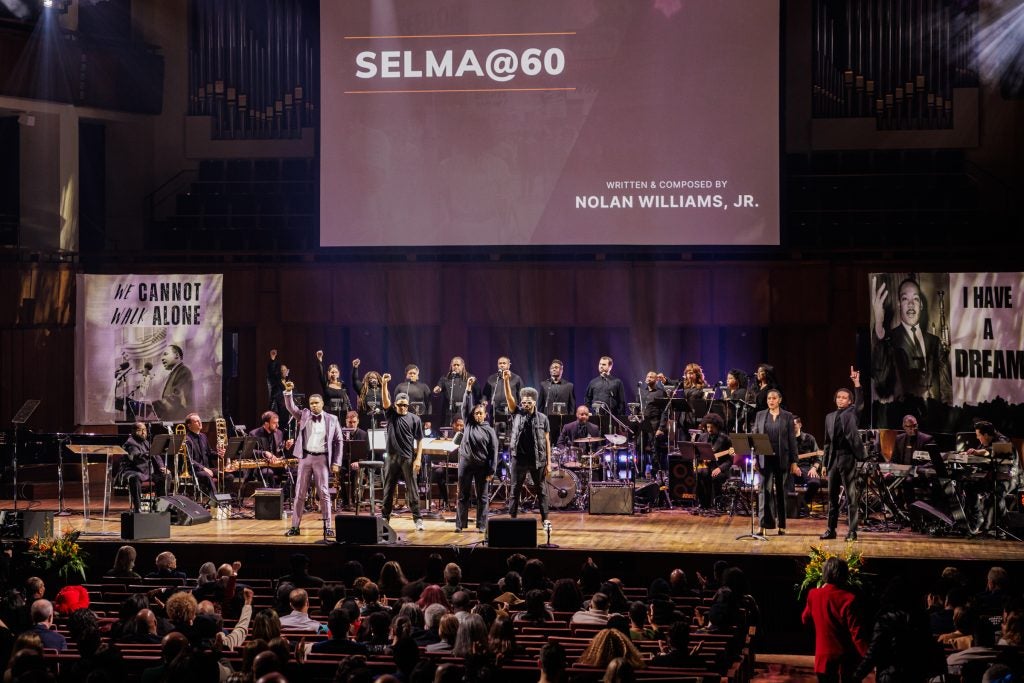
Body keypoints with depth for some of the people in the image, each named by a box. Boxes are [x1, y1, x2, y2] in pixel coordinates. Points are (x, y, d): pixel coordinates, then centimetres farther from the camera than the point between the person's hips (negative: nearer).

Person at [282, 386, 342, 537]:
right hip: (305, 457, 1)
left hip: (322, 458, -1)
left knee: (324, 493, -2)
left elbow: (338, 441, 5)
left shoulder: (331, 419, 4)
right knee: (299, 493, 3)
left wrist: (336, 462, -1)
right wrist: (288, 392, -20)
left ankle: (327, 527, 3)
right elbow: (291, 407, -4)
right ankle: (295, 526, 6)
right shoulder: (304, 415, 9)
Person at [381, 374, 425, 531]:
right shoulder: (391, 415, 6)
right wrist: (384, 384, -25)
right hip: (392, 457, 2)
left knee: (412, 490, -2)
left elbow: (419, 440, 1)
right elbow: (385, 401, -10)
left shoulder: (414, 419, 1)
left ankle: (417, 519, 0)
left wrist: (418, 458, -8)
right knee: (389, 489, 8)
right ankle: (385, 517, 16)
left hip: (408, 459, -2)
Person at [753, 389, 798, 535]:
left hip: (782, 458, 0)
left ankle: (781, 525, 14)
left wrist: (794, 461, -2)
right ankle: (764, 524, -10)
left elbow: (792, 440, 2)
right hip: (765, 458, 1)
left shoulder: (787, 416, 3)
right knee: (765, 489, -7)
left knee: (781, 490, 6)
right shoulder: (760, 415, 8)